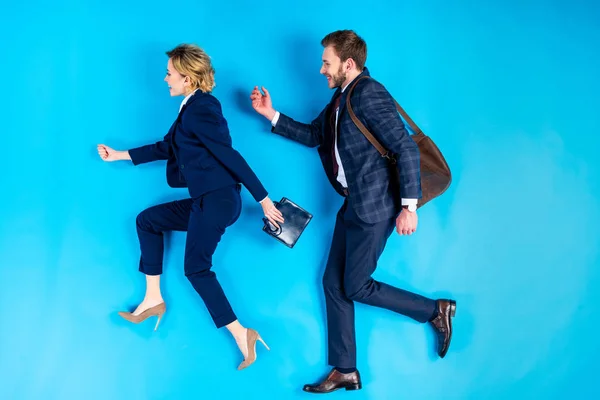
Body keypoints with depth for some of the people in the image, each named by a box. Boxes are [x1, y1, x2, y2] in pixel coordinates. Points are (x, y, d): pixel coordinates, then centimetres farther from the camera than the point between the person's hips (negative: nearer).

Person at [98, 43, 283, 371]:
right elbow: (166, 147, 25)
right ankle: (153, 298, 19)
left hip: (218, 199, -10)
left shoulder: (199, 109, -15)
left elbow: (229, 155, -19)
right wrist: (119, 155, 32)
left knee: (196, 267, -10)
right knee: (147, 220, 17)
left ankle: (240, 333, -11)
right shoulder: (193, 107, 15)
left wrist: (263, 200, -20)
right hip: (206, 200, 10)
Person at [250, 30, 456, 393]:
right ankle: (345, 371, 18)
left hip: (375, 206, -10)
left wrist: (409, 207, -24)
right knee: (334, 283, 10)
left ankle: (437, 311, 12)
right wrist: (272, 115, 17)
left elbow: (407, 149, -22)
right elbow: (314, 135, 23)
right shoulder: (342, 97, 11)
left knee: (356, 287, -3)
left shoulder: (369, 94, -18)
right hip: (353, 204, 10)